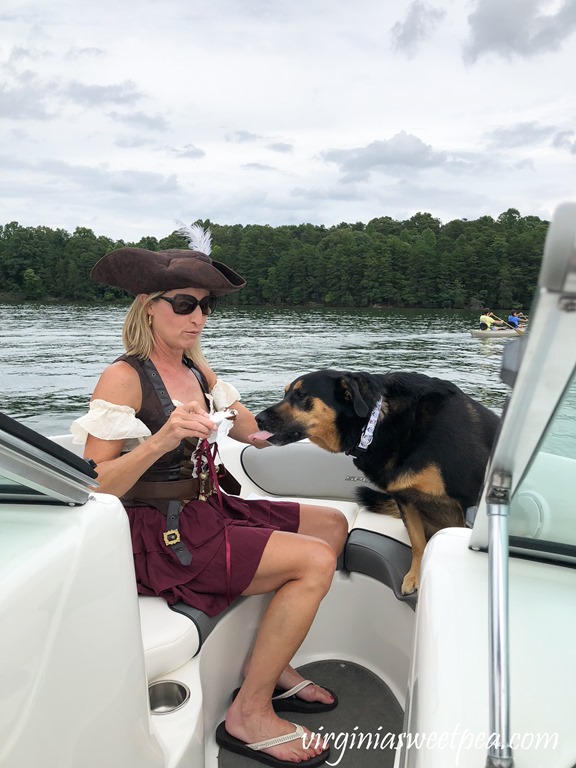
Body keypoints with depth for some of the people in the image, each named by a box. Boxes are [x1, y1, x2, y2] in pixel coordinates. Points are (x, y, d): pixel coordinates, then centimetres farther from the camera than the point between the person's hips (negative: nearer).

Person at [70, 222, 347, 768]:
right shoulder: (124, 378, -16)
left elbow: (256, 433, 8)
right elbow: (93, 488, -21)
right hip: (158, 537, -9)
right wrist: (160, 440, -34)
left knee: (332, 524, 11)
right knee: (315, 560, -17)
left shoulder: (196, 369, 8)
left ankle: (270, 662, 19)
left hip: (208, 513, 9)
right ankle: (249, 716, 0)